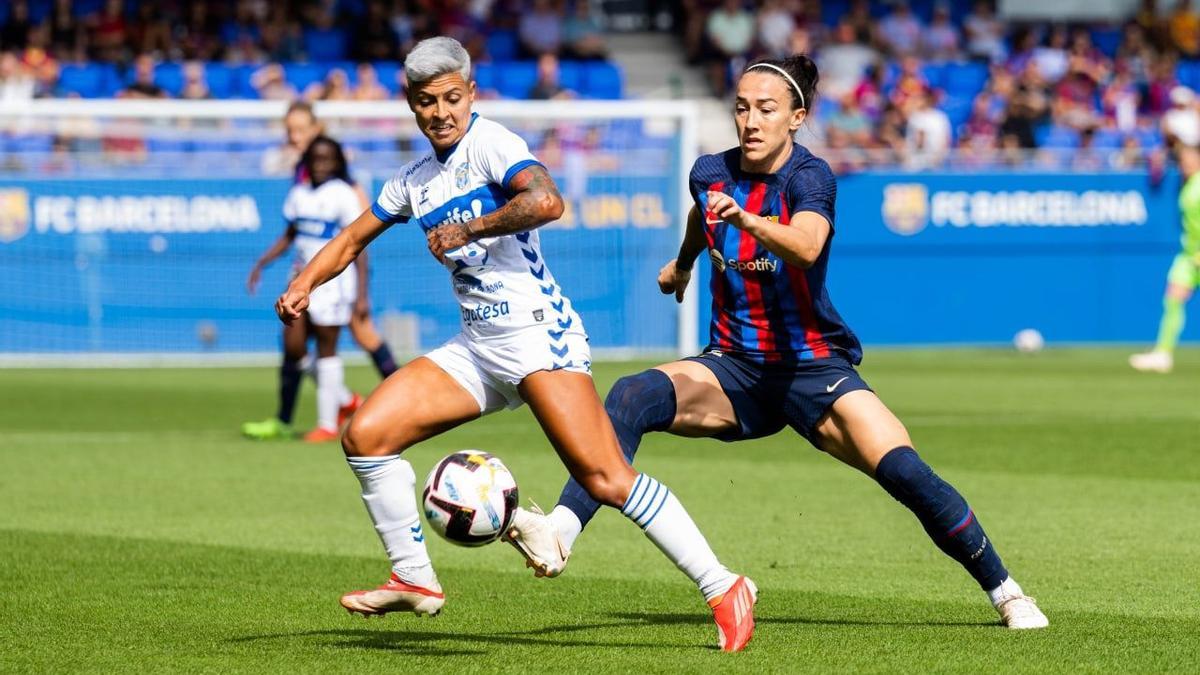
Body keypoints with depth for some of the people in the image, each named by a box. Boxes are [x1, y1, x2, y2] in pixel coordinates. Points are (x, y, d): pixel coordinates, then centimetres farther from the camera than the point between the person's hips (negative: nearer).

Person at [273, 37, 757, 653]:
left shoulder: (489, 142, -7)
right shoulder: (414, 181, 16)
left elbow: (546, 201, -26)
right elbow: (352, 240, 28)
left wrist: (467, 229, -18)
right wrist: (303, 285, 11)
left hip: (537, 331, -8)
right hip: (476, 348, 8)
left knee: (605, 481, -18)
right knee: (366, 433, -4)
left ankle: (724, 590, -12)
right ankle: (415, 582, 8)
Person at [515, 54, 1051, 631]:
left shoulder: (809, 177, -15)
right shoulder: (711, 174, 0)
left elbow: (806, 246, -38)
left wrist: (747, 220, -55)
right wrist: (682, 263, 45)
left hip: (815, 370, -4)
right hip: (734, 369, 4)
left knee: (906, 474, -19)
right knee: (632, 396, -25)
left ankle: (1005, 593, 0)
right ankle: (558, 534, -35)